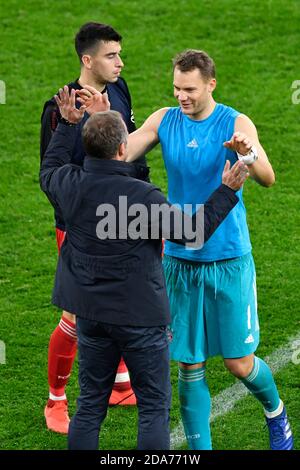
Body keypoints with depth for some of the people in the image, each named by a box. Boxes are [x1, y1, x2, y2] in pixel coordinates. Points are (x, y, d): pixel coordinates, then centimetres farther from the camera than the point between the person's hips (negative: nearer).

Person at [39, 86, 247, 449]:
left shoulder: (70, 184, -6)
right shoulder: (144, 197, -22)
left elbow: (48, 170, 20)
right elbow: (192, 231, -12)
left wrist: (67, 125, 26)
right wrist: (227, 191, -6)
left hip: (89, 313, 5)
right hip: (140, 316, -5)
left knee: (90, 404, 15)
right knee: (154, 406, 5)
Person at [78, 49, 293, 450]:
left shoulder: (236, 124, -8)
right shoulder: (165, 120, 3)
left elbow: (267, 178, -21)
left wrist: (249, 155, -42)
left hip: (229, 259, -3)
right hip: (180, 259, 3)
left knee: (239, 362, 2)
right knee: (190, 365, 3)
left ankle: (276, 415, 32)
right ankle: (200, 448, 14)